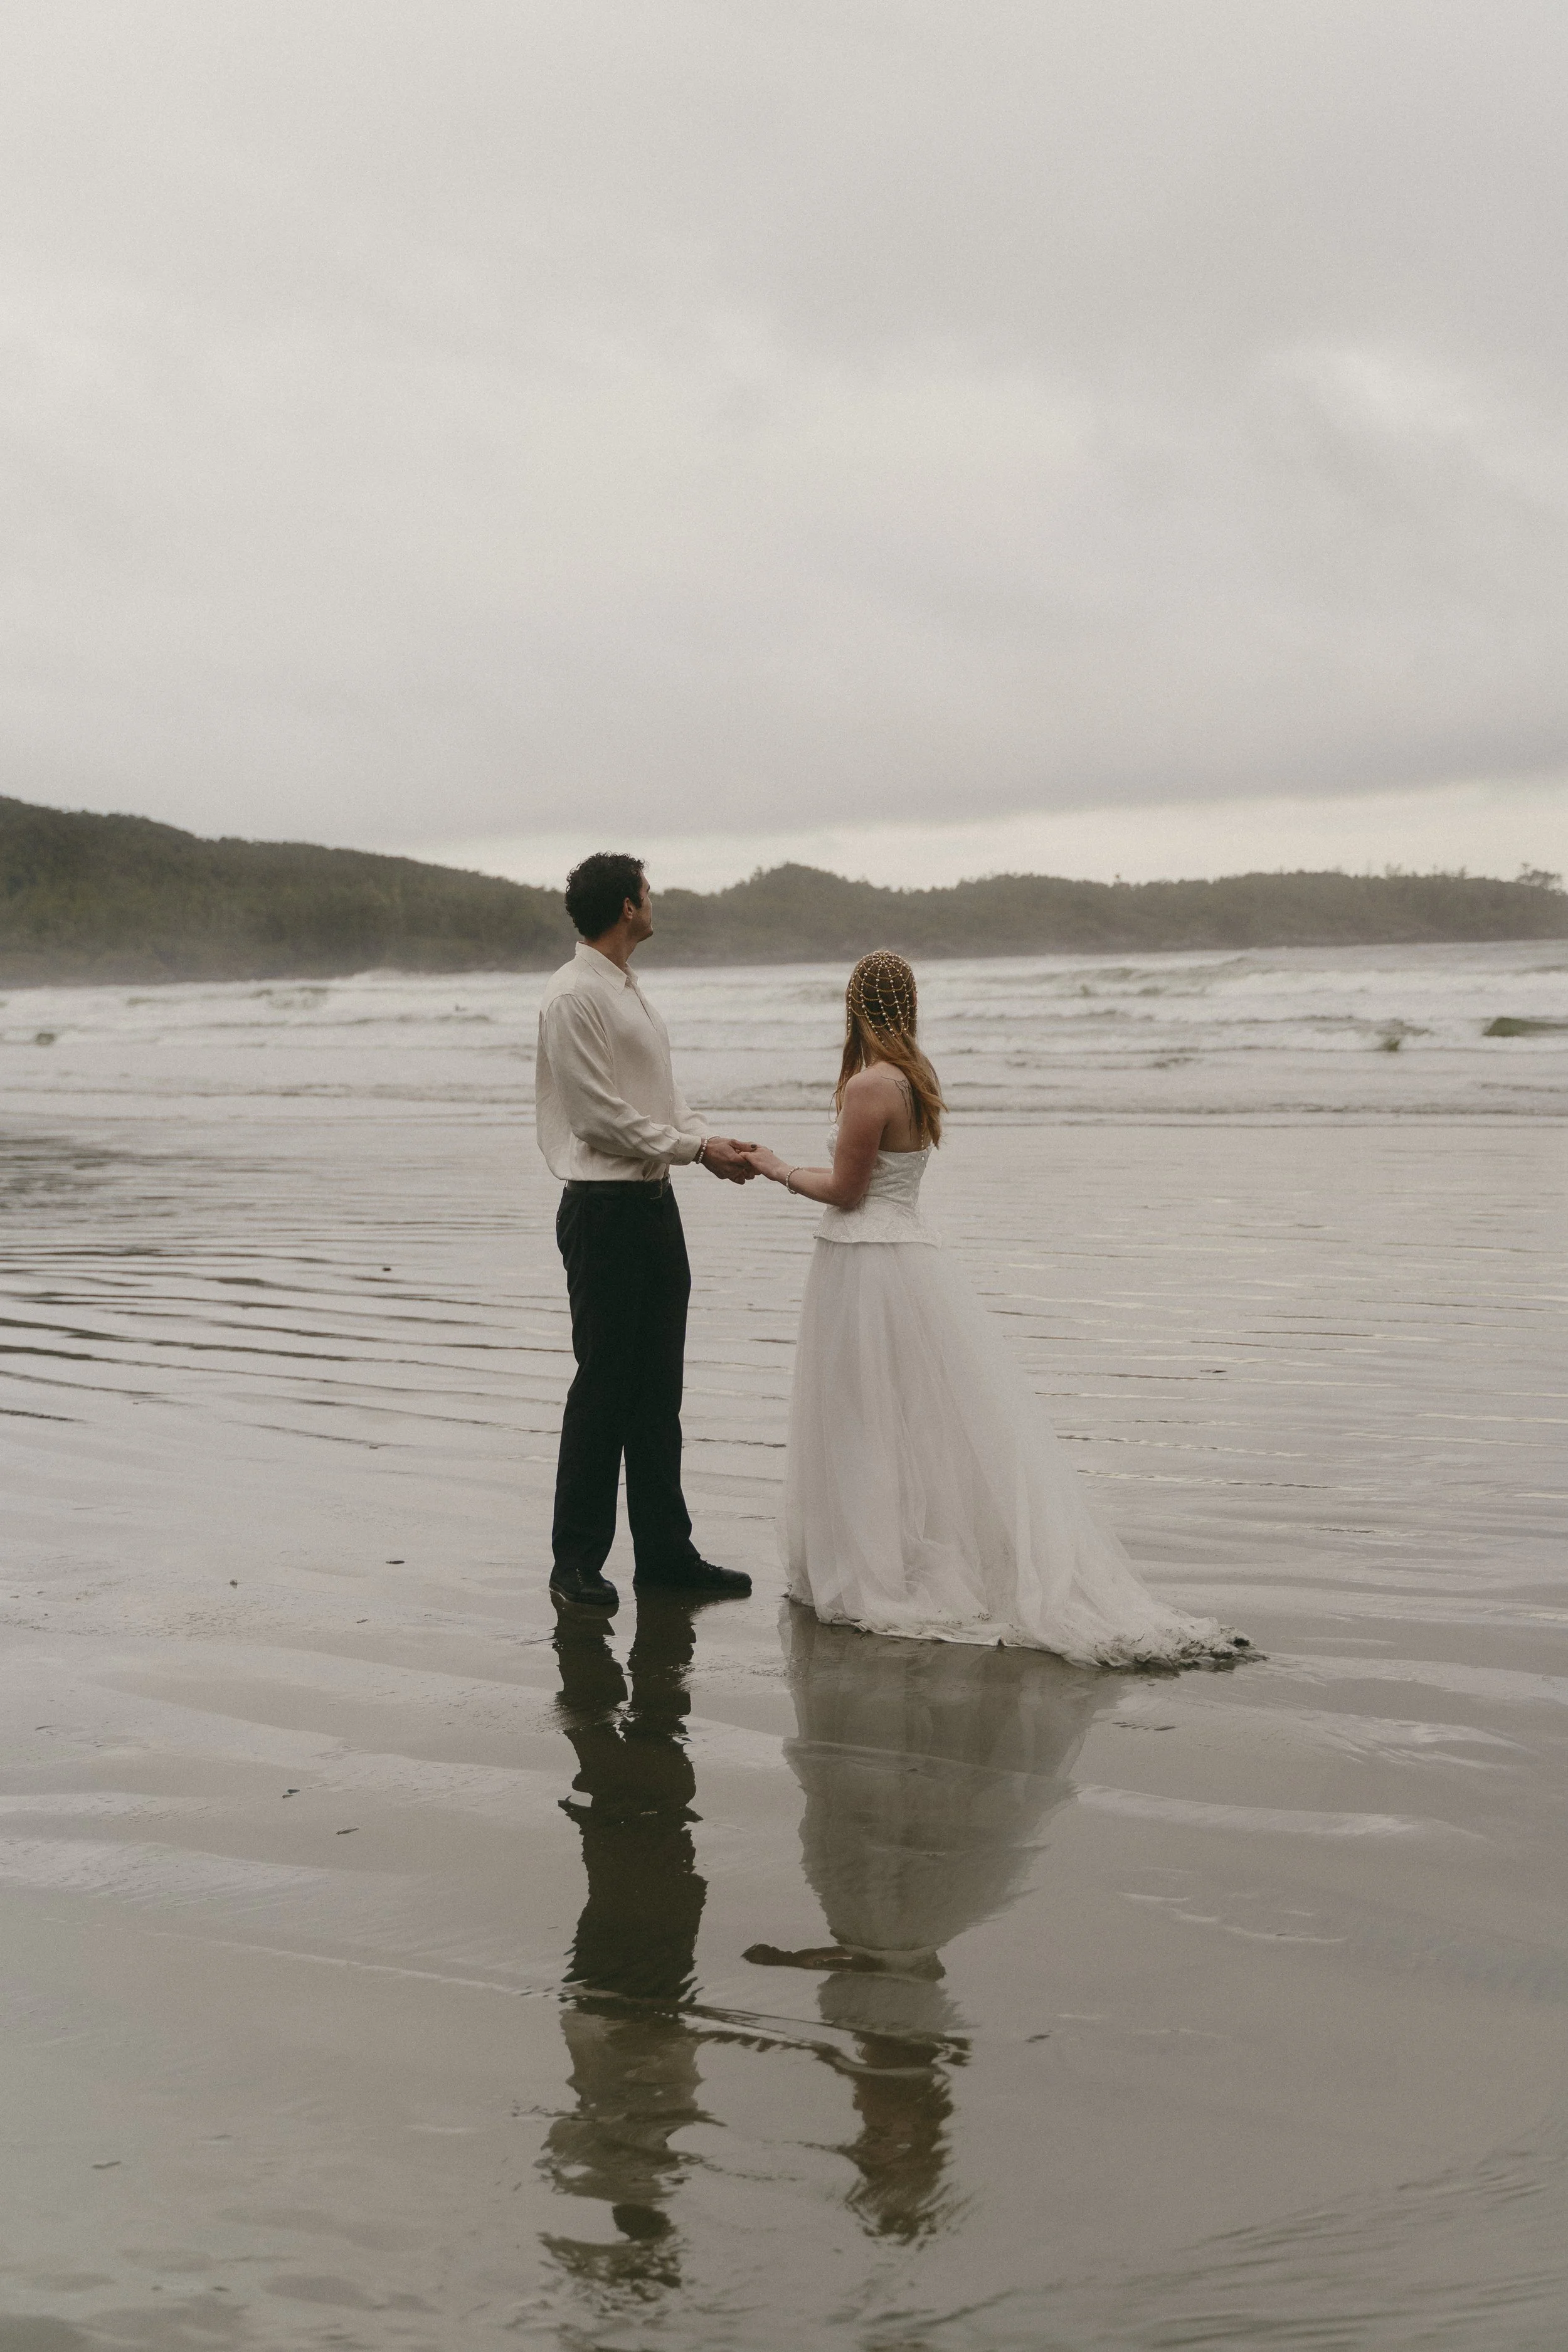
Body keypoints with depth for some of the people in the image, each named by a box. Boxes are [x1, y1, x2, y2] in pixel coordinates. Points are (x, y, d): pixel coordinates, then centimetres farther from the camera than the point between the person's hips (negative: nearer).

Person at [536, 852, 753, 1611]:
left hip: (654, 1202, 9)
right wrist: (697, 1148, -13)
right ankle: (577, 1561, 6)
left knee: (659, 1384, 11)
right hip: (605, 1208, -9)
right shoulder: (574, 996, -13)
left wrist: (710, 1143, 0)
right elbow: (603, 1115, -17)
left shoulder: (629, 991, 17)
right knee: (604, 1385, -4)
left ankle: (665, 1551, 19)